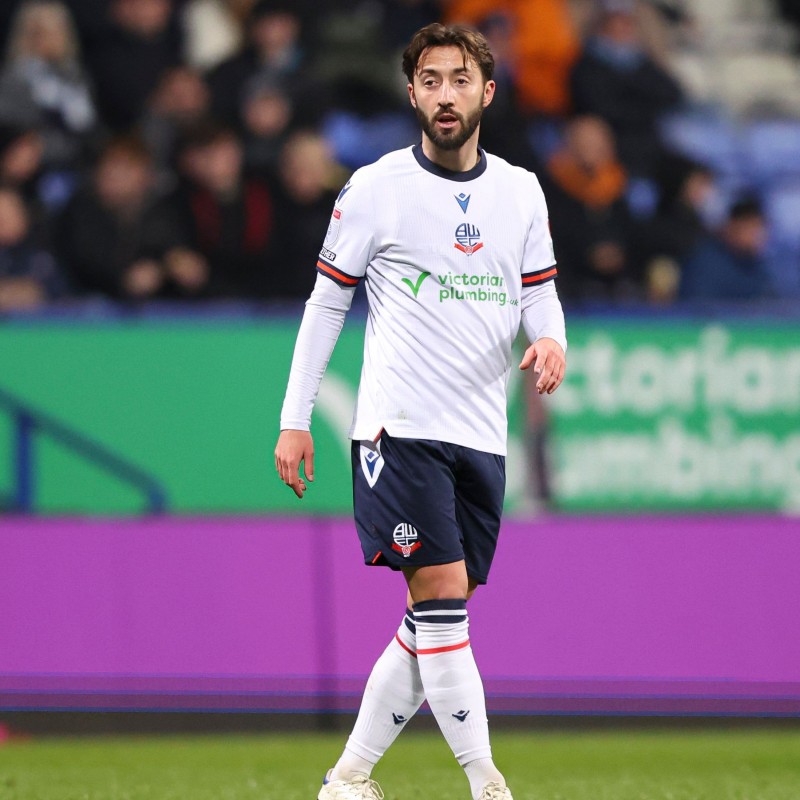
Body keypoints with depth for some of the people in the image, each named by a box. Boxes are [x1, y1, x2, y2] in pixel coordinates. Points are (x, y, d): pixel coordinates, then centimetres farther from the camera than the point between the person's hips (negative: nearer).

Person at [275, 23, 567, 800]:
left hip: (481, 436, 5)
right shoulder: (375, 188, -2)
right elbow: (326, 302, 3)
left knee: (431, 622, 6)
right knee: (443, 605, -15)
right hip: (400, 429, -5)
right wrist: (294, 420, 0)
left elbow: (539, 293, 15)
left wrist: (551, 340, -9)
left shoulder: (521, 192, 10)